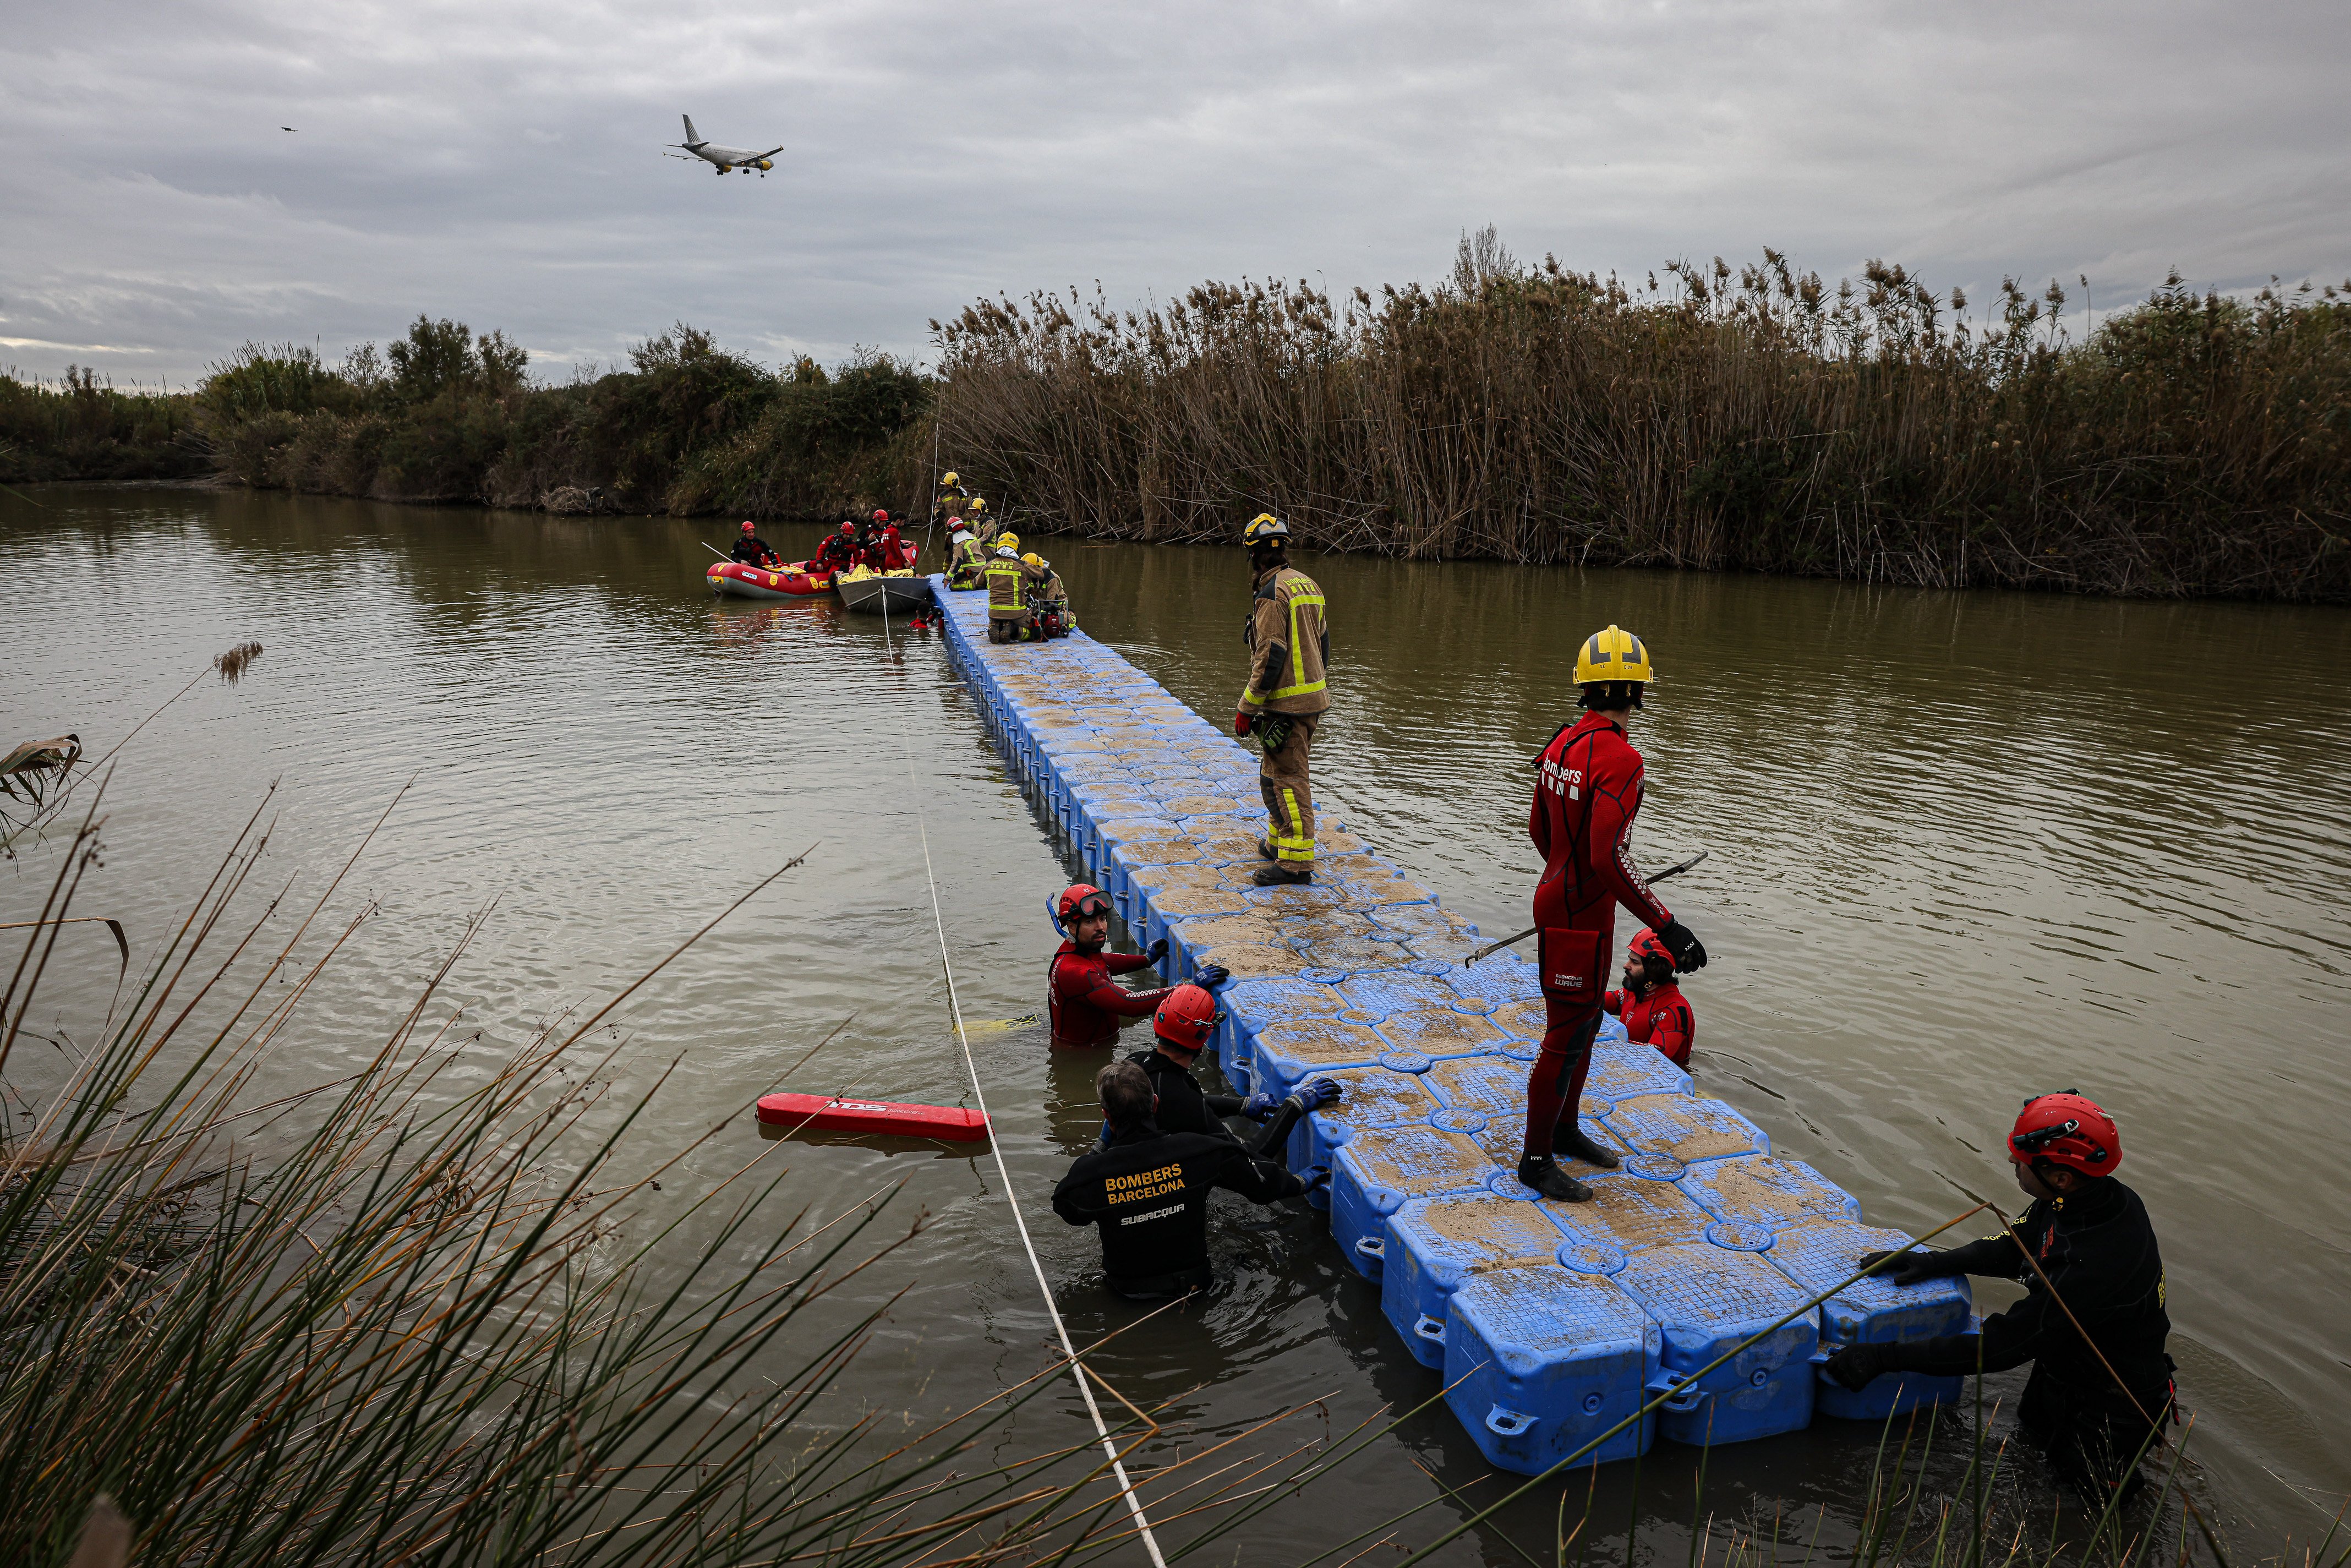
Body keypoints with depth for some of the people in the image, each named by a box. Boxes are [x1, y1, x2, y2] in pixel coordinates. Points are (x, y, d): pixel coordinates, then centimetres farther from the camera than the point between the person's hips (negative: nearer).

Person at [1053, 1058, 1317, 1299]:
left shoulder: (1088, 1172, -27)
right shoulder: (1197, 1151, -25)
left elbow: (1067, 1210, -1)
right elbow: (1262, 1181, -9)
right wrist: (1300, 1183, 12)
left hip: (1127, 1290, 0)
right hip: (1192, 1283, 0)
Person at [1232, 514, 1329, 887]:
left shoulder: (1272, 593, -17)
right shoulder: (1307, 584, 12)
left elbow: (1270, 659, -21)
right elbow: (1323, 644, 18)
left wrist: (1247, 708, -14)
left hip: (1287, 704, -10)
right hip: (1313, 697, 10)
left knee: (1287, 780, -5)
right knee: (1276, 773, 21)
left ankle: (1296, 861, -2)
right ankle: (1279, 840, 33)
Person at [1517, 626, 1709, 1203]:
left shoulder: (1563, 743, 4)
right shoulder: (1620, 759, -24)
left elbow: (1538, 827, 15)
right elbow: (1611, 857, -31)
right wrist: (1666, 926, -27)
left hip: (1560, 894, 9)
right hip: (1579, 921, -9)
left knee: (1584, 1024, 22)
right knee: (1565, 1041, 2)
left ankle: (1565, 1130, 37)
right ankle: (1536, 1160, 14)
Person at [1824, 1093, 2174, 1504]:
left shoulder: (2093, 1266, -42)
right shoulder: (2100, 1198, -15)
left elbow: (2001, 1346, -35)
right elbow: (2018, 1246, 3)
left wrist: (1883, 1357, -32)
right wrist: (1935, 1262, -11)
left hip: (2110, 1415, -8)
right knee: (2032, 1425, 29)